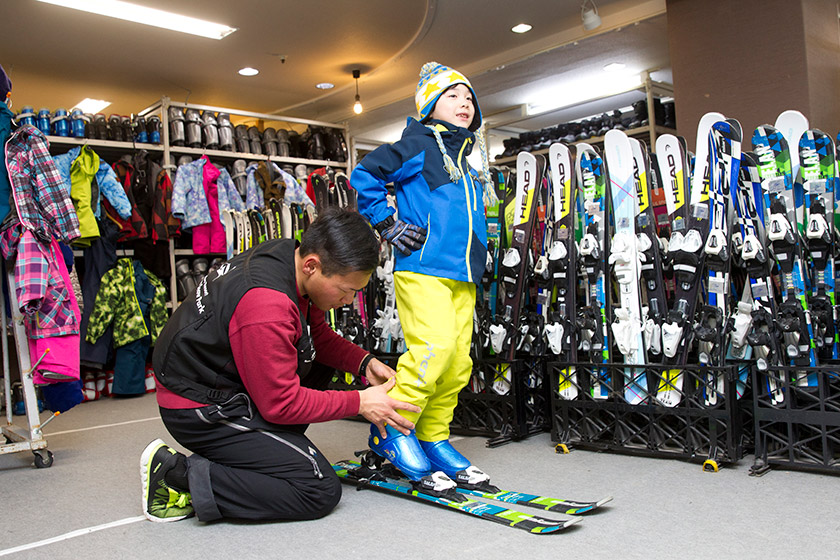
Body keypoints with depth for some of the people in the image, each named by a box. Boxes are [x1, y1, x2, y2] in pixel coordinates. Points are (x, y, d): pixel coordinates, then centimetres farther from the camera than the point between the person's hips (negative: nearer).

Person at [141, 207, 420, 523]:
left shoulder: (290, 256, -4)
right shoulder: (267, 307, -32)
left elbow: (318, 334, 12)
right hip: (202, 410, -10)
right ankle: (181, 475, -9)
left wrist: (364, 362, -2)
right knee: (321, 490, -11)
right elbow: (281, 403, -23)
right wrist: (359, 402, -15)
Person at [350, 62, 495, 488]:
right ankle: (391, 429, -4)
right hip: (423, 269, -7)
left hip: (463, 277, 8)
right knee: (434, 348, -20)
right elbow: (365, 174, -4)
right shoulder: (418, 146, 1)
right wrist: (388, 224, -7)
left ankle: (432, 440, 16)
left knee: (458, 362, 4)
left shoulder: (471, 160, 23)